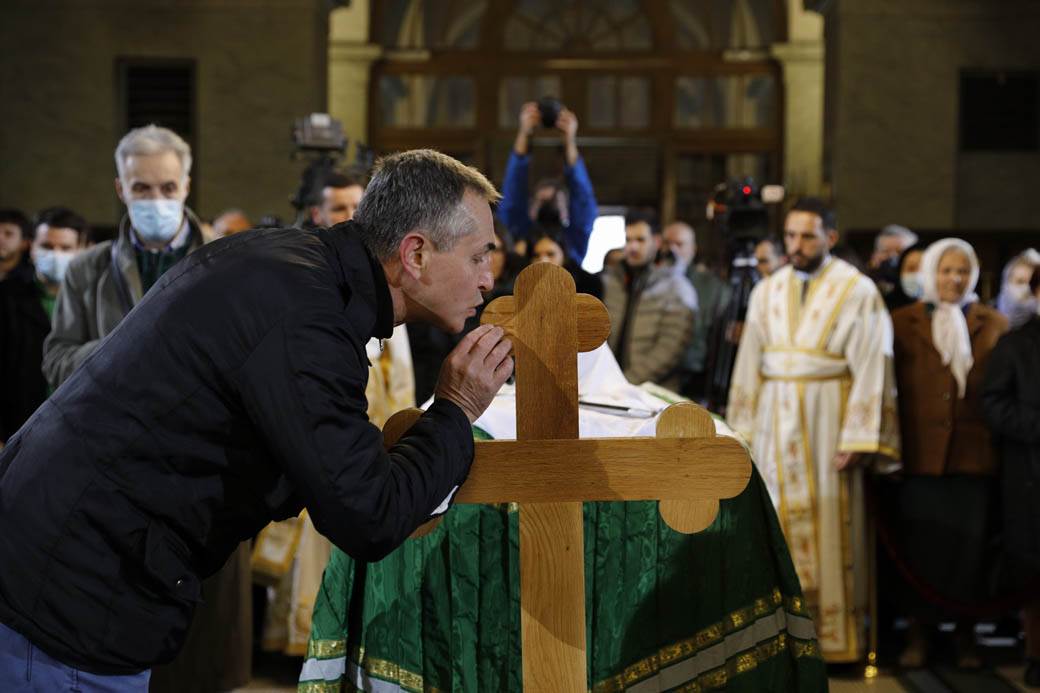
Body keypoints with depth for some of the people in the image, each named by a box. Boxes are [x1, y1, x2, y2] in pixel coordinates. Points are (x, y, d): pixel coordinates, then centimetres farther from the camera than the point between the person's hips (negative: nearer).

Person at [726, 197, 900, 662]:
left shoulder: (857, 291, -4)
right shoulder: (768, 292, 10)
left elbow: (871, 368, -9)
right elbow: (749, 364, 12)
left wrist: (858, 439, -15)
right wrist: (741, 429, 7)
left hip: (827, 422, -4)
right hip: (775, 422, 4)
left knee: (828, 527, -1)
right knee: (777, 521, 5)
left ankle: (833, 635, 7)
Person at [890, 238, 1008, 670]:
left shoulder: (994, 325, 10)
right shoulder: (902, 323, 7)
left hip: (975, 453, 1)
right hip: (920, 453, 0)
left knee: (970, 543, 3)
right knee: (922, 543, 2)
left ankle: (966, 634, 14)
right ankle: (918, 634, 11)